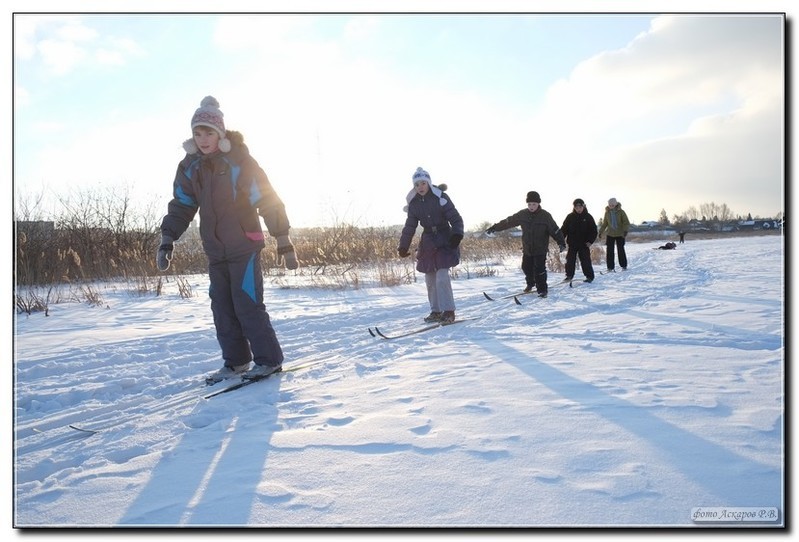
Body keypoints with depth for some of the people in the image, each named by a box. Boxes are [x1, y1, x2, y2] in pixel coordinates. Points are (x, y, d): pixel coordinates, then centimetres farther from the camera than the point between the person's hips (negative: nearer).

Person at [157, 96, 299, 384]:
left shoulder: (239, 161, -11)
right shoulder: (190, 166, 6)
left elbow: (268, 200, -10)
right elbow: (181, 206, 11)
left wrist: (283, 241, -12)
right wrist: (167, 240, 1)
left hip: (244, 246, -6)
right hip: (215, 251, 6)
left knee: (247, 303, -8)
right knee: (222, 307, 8)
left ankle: (269, 359, 6)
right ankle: (236, 361, 20)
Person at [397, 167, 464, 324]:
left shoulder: (441, 198, -12)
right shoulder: (414, 203, 2)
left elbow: (455, 218, -12)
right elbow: (410, 226, 8)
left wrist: (457, 235, -27)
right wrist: (403, 246, 4)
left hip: (445, 240, -5)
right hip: (428, 242, 5)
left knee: (442, 277, -14)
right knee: (430, 278, 8)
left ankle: (448, 311, -3)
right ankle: (436, 311, 21)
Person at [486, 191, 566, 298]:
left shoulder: (545, 216, -11)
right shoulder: (522, 214, -3)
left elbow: (555, 230, -11)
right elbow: (508, 222, 3)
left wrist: (561, 242, -21)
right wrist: (494, 227, 5)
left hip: (540, 250, -4)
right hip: (527, 249, 4)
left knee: (539, 270, -9)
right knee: (526, 268, 14)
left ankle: (542, 289, 5)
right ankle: (530, 283, 40)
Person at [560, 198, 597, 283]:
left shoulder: (588, 217, -1)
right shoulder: (570, 217, 2)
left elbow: (593, 230, 1)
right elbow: (564, 229, 4)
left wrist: (590, 241, -9)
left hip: (584, 244, -2)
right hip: (572, 244, 2)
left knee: (585, 260, -1)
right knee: (570, 260, 5)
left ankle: (589, 276, 10)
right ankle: (569, 276, 17)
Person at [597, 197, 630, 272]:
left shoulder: (621, 212, -6)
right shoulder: (607, 213, 4)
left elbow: (626, 222, -8)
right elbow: (604, 224, 15)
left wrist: (625, 230, -22)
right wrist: (600, 232, 10)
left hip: (620, 235, -3)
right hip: (610, 235, 3)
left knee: (621, 250, 0)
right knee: (610, 251, -1)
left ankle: (624, 266, 13)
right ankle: (610, 267, 5)